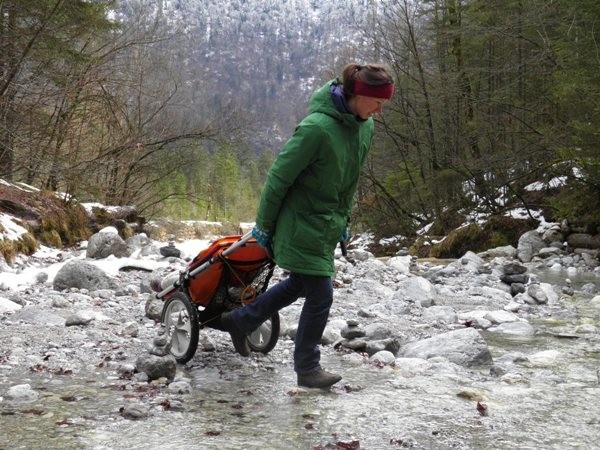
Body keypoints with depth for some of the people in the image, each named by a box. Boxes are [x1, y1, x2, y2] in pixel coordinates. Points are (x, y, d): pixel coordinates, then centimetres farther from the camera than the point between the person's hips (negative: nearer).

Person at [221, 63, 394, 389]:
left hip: (326, 226, 9)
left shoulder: (365, 127, -1)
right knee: (320, 295, -2)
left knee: (301, 284, 22)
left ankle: (240, 321, 40)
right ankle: (307, 369, 16)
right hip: (302, 224, -9)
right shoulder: (317, 127, -27)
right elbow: (279, 177, -18)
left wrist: (343, 220, 18)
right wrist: (263, 225, -10)